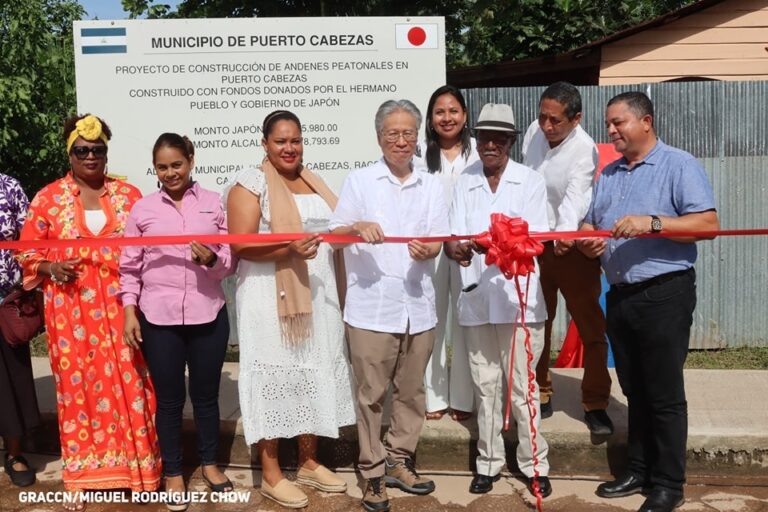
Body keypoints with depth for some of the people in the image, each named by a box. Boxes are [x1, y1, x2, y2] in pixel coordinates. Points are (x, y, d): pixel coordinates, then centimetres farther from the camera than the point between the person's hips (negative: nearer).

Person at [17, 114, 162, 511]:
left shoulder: (128, 194, 6)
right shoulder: (48, 198, 4)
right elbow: (28, 252, 7)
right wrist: (51, 268, -12)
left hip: (121, 307, 1)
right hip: (72, 310, 0)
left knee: (128, 383, 2)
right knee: (78, 386, 5)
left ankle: (136, 466, 16)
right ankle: (81, 476, 17)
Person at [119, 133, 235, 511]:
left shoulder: (213, 203, 3)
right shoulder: (143, 209, 3)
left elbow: (231, 260, 3)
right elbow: (129, 266, 6)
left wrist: (212, 259, -18)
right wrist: (129, 312, 0)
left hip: (208, 315, 0)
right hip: (158, 318, 0)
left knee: (206, 393, 13)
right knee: (169, 397, 10)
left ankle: (210, 463, 33)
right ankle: (173, 472, 27)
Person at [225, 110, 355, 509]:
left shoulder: (314, 183, 15)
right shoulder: (251, 182, -6)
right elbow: (240, 245, -15)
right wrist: (289, 249, -27)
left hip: (318, 297, 7)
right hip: (272, 300, -6)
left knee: (313, 374, 12)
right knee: (275, 377, 0)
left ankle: (308, 462, 26)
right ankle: (270, 473, 12)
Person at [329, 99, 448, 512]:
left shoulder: (431, 186, 10)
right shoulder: (359, 181, 3)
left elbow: (437, 242, 6)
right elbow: (334, 234, 1)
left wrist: (427, 250, -17)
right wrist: (358, 227, -20)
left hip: (418, 304, 3)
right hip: (372, 306, -3)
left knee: (411, 390, 11)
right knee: (372, 393, 2)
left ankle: (399, 462, 27)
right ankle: (373, 474, 13)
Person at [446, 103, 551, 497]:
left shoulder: (531, 182, -1)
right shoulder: (464, 184, 8)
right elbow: (452, 238, 0)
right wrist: (457, 249, -24)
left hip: (518, 298, -3)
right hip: (476, 298, 3)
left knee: (523, 385, 3)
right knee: (484, 385, 12)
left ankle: (534, 465, 16)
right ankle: (488, 462, 23)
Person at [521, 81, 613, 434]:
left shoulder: (584, 149, -19)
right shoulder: (534, 132, -1)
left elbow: (576, 194, -36)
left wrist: (565, 231, -55)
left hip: (573, 246, -5)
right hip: (534, 243, 5)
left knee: (591, 328, -2)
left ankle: (595, 405, 9)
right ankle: (539, 395, 27)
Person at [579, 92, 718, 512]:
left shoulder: (679, 165, -6)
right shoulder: (608, 174, 15)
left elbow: (708, 223, -15)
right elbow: (589, 223, 18)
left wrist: (652, 223, -25)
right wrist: (587, 242, -5)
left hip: (664, 294, -6)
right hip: (620, 296, 7)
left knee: (664, 394, 0)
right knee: (634, 391, 15)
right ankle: (639, 471, 26)